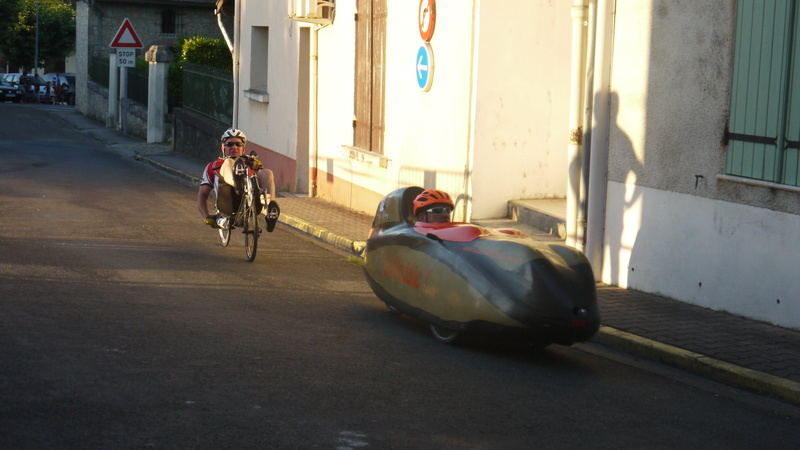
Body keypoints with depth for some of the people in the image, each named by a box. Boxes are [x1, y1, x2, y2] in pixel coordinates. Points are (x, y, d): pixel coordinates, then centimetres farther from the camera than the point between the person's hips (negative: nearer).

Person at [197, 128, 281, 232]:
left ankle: (271, 208, -48)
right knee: (228, 162, -17)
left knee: (266, 172, -19)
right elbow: (202, 194, 23)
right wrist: (206, 217, 5)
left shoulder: (250, 164, 37)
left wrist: (258, 167, -3)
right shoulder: (213, 167, 35)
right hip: (228, 205, -2)